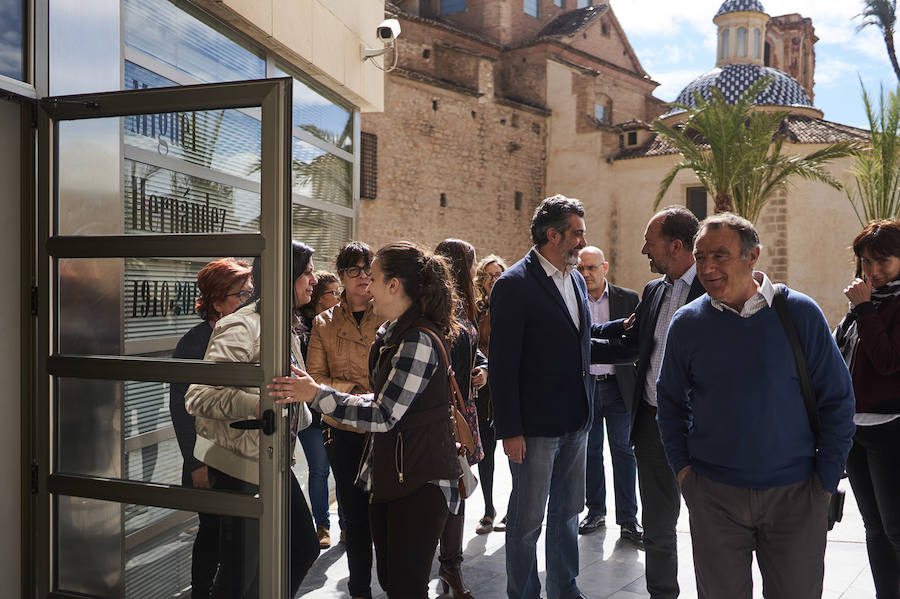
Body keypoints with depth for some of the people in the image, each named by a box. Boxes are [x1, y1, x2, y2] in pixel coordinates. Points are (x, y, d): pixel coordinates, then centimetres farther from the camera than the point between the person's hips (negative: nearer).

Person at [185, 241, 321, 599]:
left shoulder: (287, 327, 12)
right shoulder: (241, 328, -19)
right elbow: (198, 397, -26)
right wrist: (259, 405, -36)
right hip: (240, 464, -9)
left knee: (304, 548, 15)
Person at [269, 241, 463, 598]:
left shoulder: (419, 341, -20)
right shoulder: (392, 333, 12)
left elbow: (384, 416, -23)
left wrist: (317, 394, -20)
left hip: (421, 481, -10)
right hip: (388, 473, 10)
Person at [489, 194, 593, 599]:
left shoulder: (576, 280, 10)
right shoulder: (514, 285, -14)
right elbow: (502, 365, -15)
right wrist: (509, 430, -16)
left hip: (576, 422, 8)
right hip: (535, 426, -7)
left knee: (568, 512, 18)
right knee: (527, 520, 5)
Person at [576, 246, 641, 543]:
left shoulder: (628, 299, 2)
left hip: (617, 385, -1)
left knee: (623, 451, 3)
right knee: (590, 451, 11)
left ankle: (628, 519, 12)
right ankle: (595, 511, 25)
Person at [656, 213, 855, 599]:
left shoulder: (800, 313, -6)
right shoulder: (687, 323, 0)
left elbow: (837, 399, -1)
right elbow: (670, 400, 11)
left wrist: (826, 480, -3)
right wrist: (683, 468, 3)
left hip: (794, 494, -1)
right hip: (714, 494, 1)